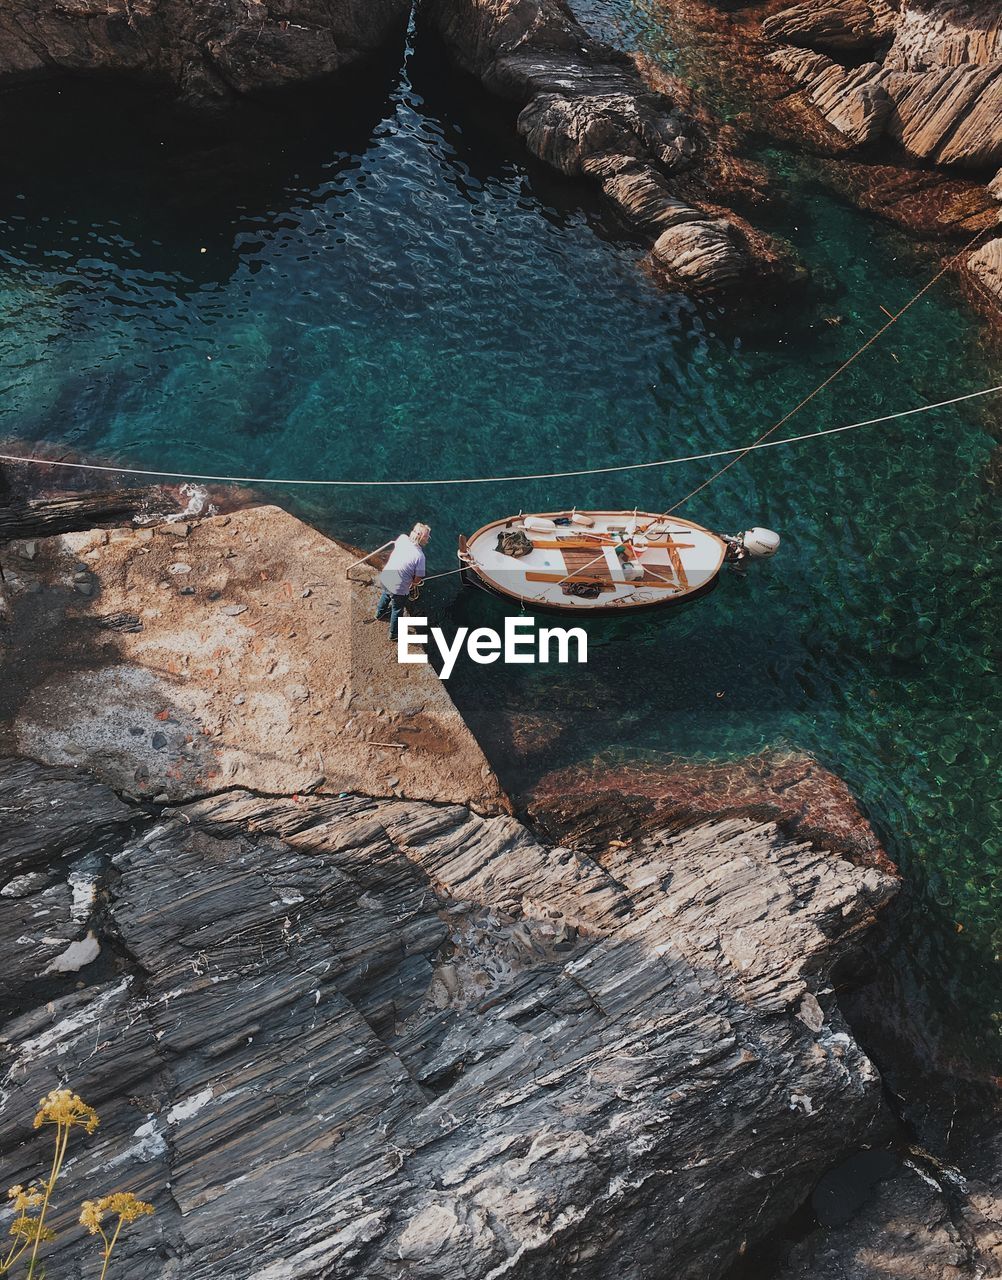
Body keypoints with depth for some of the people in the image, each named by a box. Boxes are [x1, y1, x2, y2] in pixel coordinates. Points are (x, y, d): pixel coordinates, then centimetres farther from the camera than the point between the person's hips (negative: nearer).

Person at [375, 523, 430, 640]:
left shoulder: (402, 539, -12)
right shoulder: (420, 556, -27)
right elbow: (417, 579, -17)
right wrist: (413, 583, 5)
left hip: (384, 578, 6)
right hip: (398, 588, -6)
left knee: (386, 595, 39)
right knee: (397, 610, 22)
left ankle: (379, 614, 67)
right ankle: (394, 634, 46)